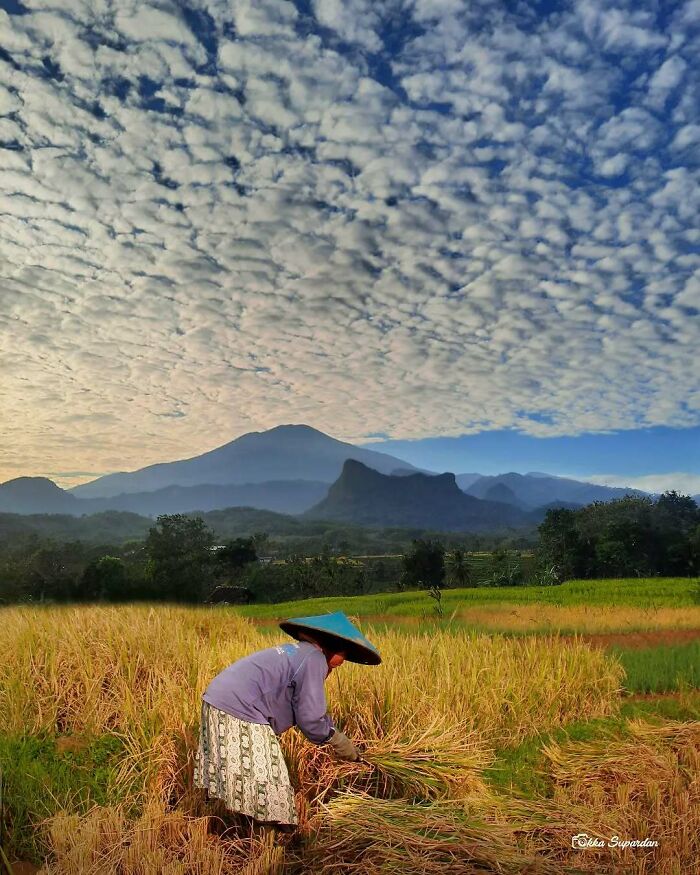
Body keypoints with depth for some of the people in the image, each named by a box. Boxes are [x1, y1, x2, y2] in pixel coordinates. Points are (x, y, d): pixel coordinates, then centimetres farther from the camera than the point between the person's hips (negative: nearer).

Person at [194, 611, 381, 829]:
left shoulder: (297, 653, 19)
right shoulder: (314, 660, -11)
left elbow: (309, 709, 25)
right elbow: (310, 718, -11)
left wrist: (333, 733, 21)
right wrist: (339, 741, 6)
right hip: (239, 713, -11)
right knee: (266, 784, 0)